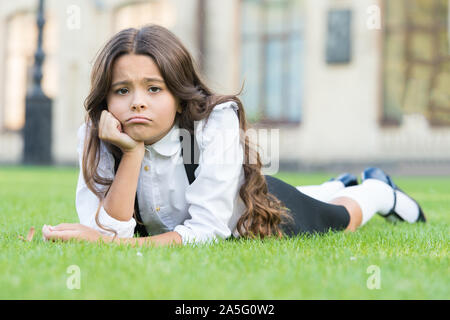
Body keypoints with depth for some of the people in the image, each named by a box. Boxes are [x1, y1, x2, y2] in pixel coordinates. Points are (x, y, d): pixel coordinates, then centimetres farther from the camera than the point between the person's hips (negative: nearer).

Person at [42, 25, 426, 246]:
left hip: (262, 210, -4)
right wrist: (131, 152, -49)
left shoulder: (216, 121, -43)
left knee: (341, 219, 27)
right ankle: (336, 186, 68)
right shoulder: (97, 137, -33)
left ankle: (377, 189, 60)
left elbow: (208, 230, -46)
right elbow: (108, 231, -40)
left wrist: (116, 243, -54)